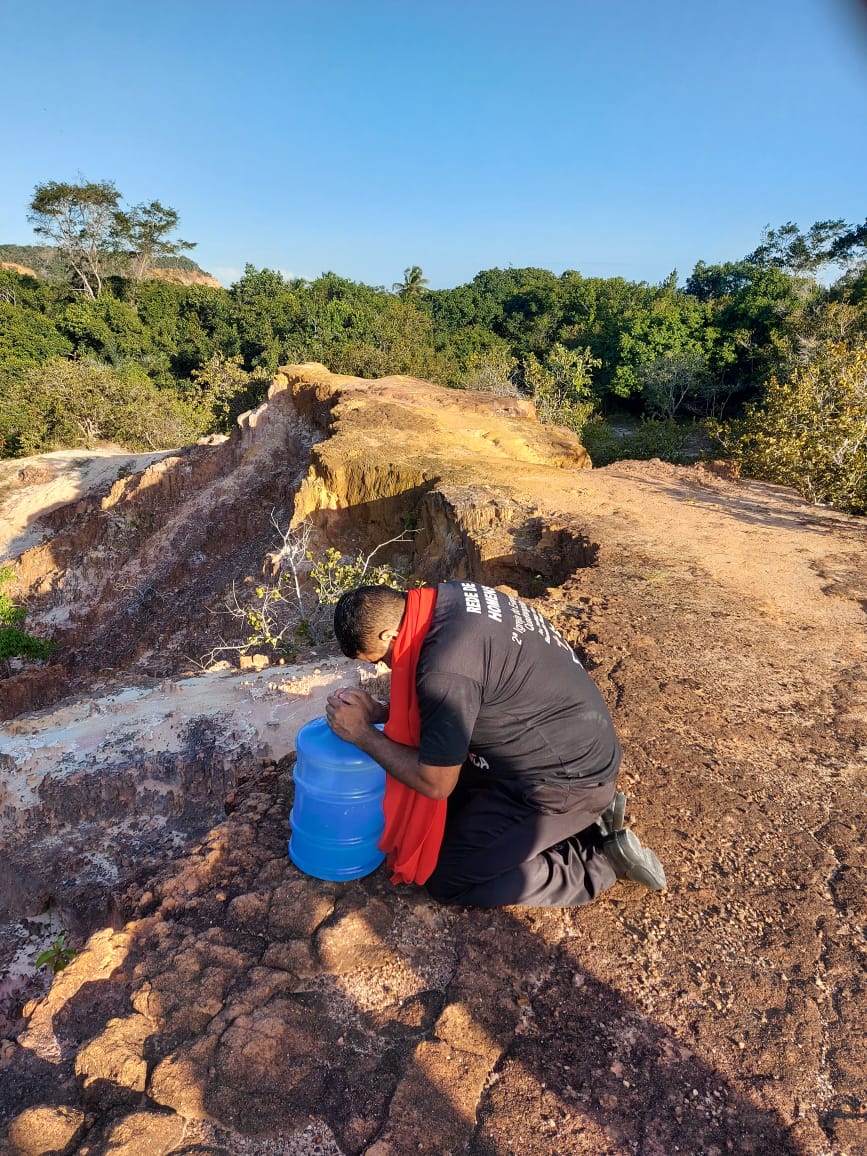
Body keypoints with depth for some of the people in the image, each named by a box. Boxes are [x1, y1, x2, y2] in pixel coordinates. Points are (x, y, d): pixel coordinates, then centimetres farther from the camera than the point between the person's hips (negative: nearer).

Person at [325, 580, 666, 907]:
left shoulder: (445, 667, -31)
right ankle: (587, 811, 17)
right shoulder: (449, 596, -3)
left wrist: (364, 734, -9)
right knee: (453, 805, 21)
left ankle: (602, 861, 4)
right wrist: (383, 711, 2)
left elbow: (435, 783, -18)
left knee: (445, 879, 0)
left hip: (566, 779, -9)